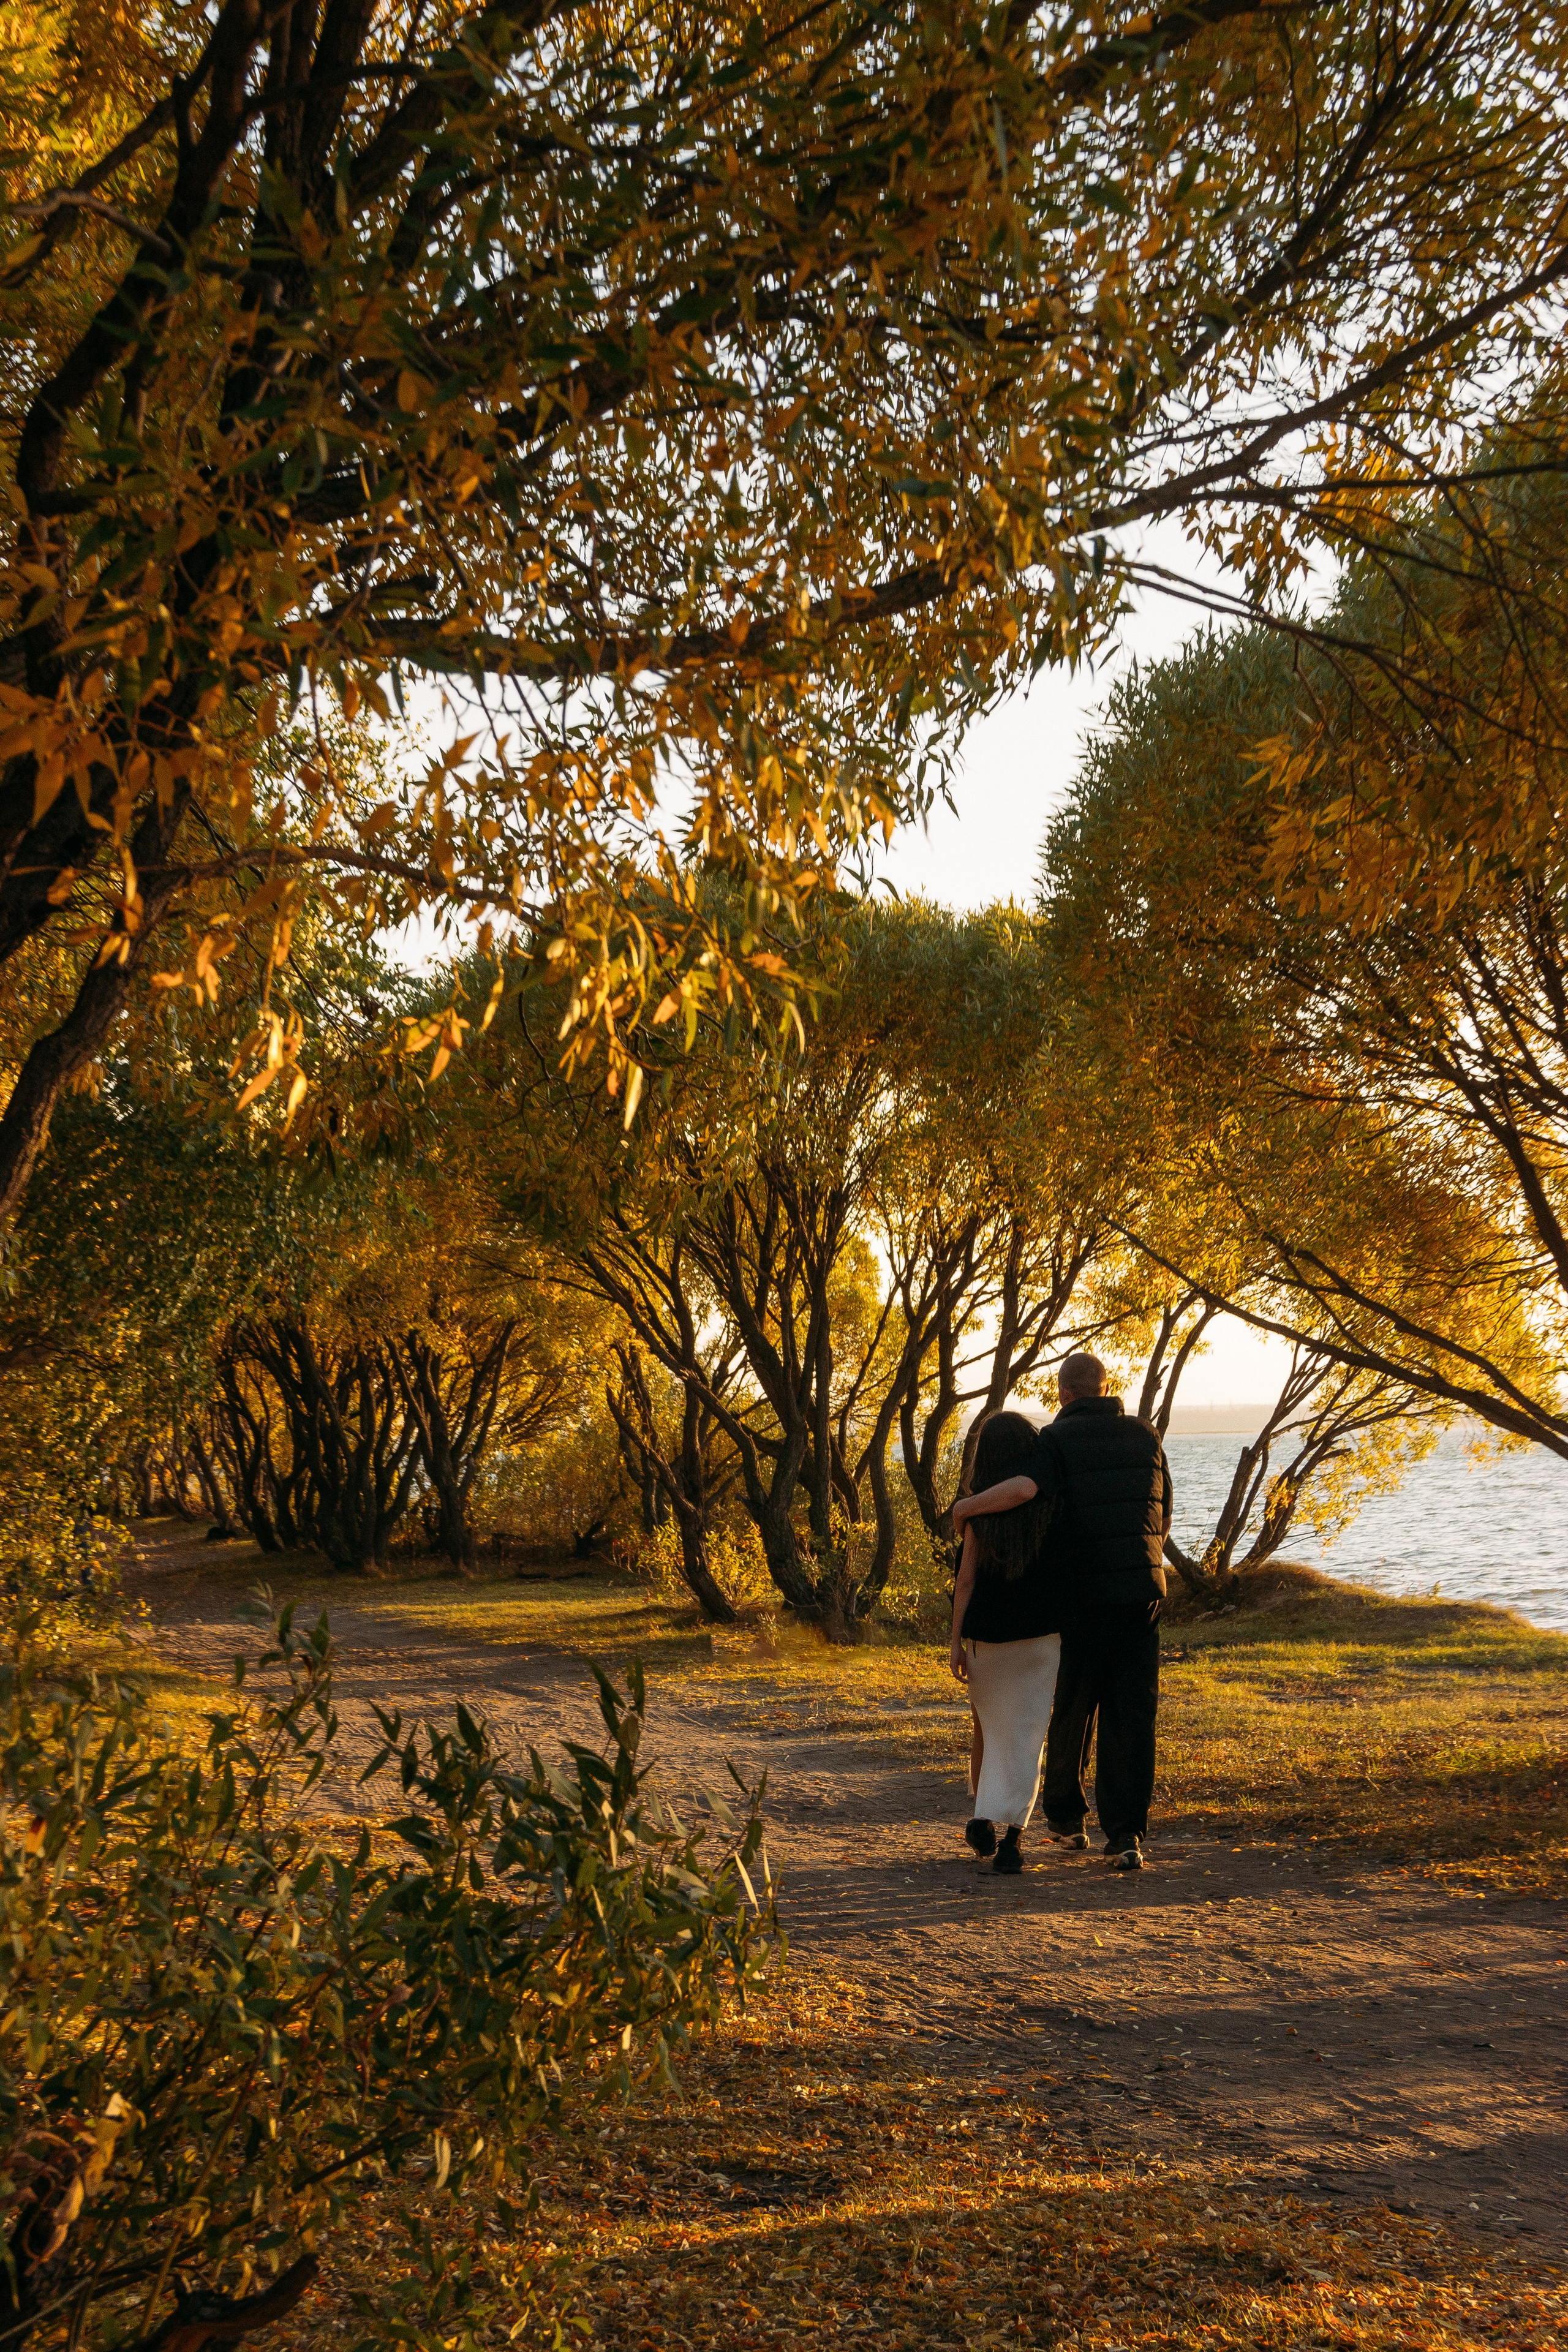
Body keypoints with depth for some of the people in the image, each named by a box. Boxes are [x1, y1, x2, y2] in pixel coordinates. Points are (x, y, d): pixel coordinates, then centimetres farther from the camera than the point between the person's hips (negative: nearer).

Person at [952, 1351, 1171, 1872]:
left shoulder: (1058, 1439, -5)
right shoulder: (1146, 1437, 10)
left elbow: (1023, 1488, -25)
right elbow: (1163, 1522, 15)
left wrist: (965, 1507, -10)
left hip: (1082, 1595, -3)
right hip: (1143, 1590, 3)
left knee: (1071, 1708, 15)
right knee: (1131, 1716, 4)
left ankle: (1065, 1814, 30)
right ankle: (1126, 1835, -2)